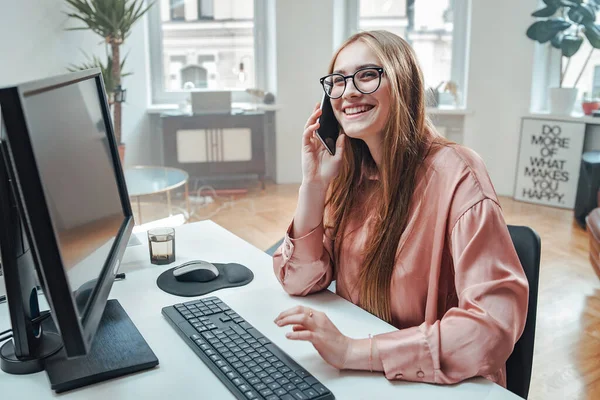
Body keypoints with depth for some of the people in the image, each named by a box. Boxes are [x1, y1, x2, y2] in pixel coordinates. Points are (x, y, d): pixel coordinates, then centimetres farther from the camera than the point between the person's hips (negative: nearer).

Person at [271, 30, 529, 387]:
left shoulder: (455, 174, -19)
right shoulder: (347, 173, -1)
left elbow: (496, 321, -25)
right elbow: (301, 282, -3)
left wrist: (354, 351, -29)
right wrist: (313, 184, -14)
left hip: (442, 382, -4)